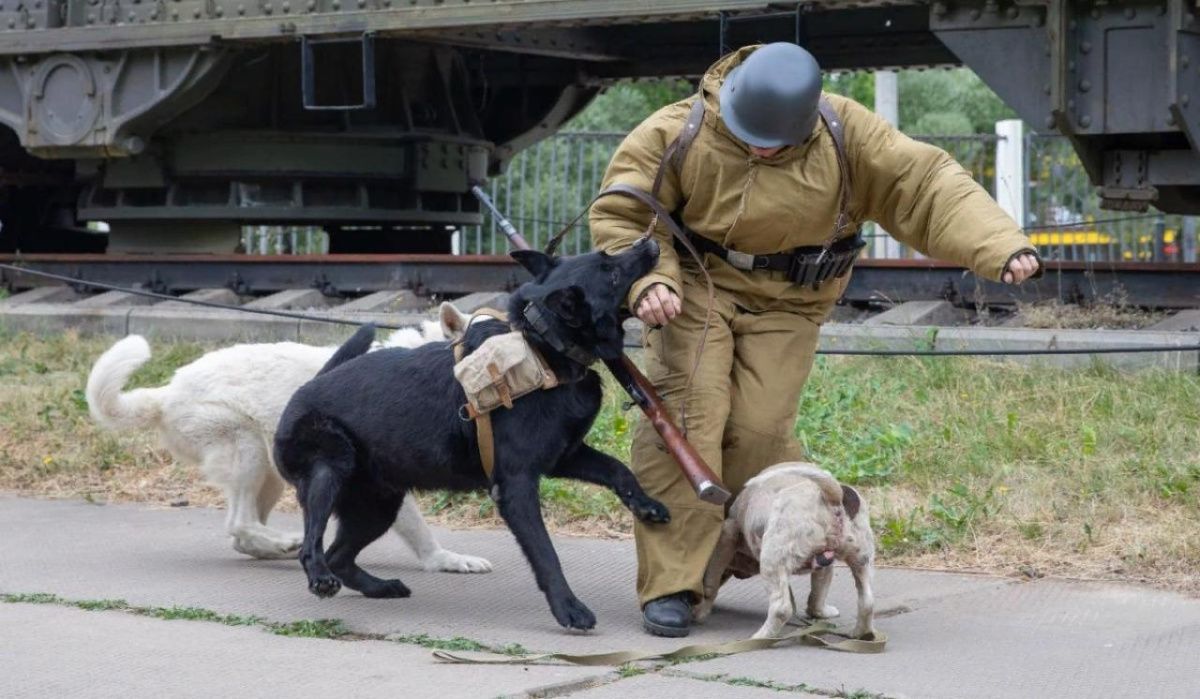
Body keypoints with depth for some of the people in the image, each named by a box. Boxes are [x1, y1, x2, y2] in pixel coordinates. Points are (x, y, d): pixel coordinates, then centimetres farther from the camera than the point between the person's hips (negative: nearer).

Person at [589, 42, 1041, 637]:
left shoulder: (842, 132, -14)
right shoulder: (677, 134, -16)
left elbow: (927, 185, -17)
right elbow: (620, 215, -7)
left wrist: (1001, 246, -30)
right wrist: (646, 282, -26)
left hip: (785, 305, 1)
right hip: (696, 287, -1)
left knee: (757, 431, -12)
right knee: (685, 416, -16)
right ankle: (671, 583, -13)